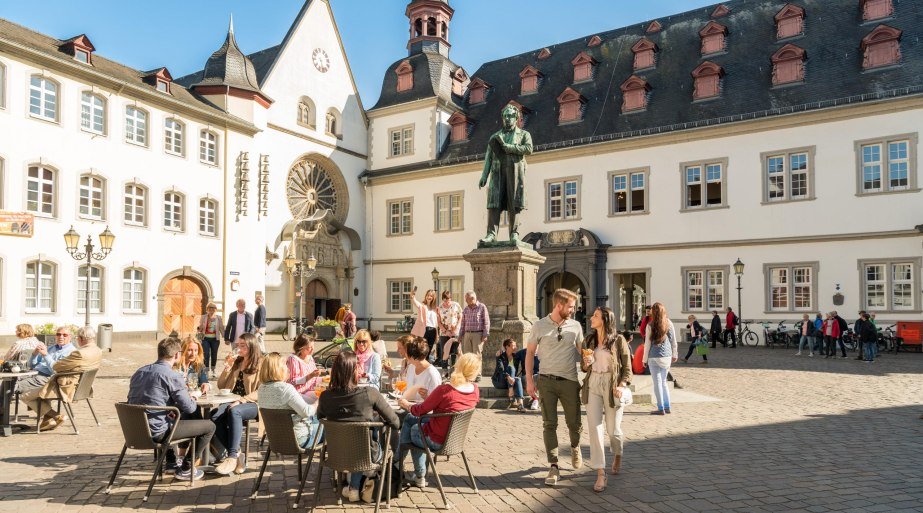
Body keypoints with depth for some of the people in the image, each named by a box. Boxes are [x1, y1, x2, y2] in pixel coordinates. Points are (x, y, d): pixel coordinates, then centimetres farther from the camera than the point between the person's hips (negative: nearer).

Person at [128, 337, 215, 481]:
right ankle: (185, 469, 12)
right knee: (209, 426, 3)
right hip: (157, 432, -9)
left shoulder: (139, 372, 9)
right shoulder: (172, 376, -15)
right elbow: (189, 408, -15)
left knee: (185, 418, 35)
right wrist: (193, 399, 9)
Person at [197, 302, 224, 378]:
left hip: (215, 339, 1)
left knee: (214, 355, 8)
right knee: (206, 354, -11)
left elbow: (221, 328, 6)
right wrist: (199, 330, -16)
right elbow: (200, 328, 7)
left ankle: (213, 371, 21)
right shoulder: (203, 317, 3)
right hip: (205, 338, -1)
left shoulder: (218, 318, 4)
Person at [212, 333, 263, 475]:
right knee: (215, 416, -28)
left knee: (234, 411, -38)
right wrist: (227, 369, 4)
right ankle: (236, 453, -20)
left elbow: (260, 391, -7)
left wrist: (242, 400, -21)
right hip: (231, 402, 5)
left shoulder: (261, 364, 3)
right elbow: (221, 386, 21)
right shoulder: (235, 362, 22)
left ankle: (233, 457, -34)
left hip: (252, 405, -5)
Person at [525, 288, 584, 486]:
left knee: (574, 423, 11)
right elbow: (529, 352, 3)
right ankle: (553, 467, 10)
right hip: (546, 381, -1)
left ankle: (575, 447, 44)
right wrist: (529, 380, -2)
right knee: (549, 425, 2)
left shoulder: (575, 326, 1)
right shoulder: (540, 326, -4)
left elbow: (582, 352, 10)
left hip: (570, 381, 2)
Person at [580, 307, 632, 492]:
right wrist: (586, 364, -5)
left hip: (612, 387, -3)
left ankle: (618, 456, 40)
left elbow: (627, 367, -1)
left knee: (613, 430, 6)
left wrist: (622, 385, -15)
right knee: (595, 428, -6)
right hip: (593, 385, 3)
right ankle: (600, 474, -2)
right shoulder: (588, 341, 9)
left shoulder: (618, 340, -3)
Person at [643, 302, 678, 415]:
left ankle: (661, 409, 4)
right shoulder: (669, 324, 1)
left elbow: (647, 344, -7)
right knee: (663, 381, 17)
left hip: (654, 357, -4)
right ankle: (667, 407, 20)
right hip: (667, 356, 4)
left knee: (657, 382, 2)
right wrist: (674, 355, 21)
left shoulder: (650, 325, -10)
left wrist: (645, 359, 1)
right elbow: (674, 341, 8)